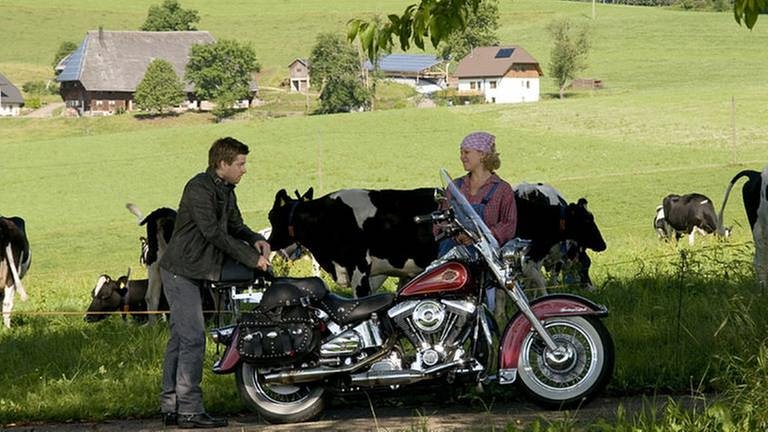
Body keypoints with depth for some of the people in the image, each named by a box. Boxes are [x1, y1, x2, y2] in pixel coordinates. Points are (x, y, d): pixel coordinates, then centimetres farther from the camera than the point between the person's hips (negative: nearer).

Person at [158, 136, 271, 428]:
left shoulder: (226, 191, 11)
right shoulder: (199, 189, -19)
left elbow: (235, 226, 17)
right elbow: (214, 233, -24)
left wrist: (256, 240, -5)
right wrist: (252, 259, -21)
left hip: (193, 273, 10)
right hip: (181, 271, -10)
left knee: (180, 339, 11)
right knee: (193, 338, -12)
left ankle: (171, 407, 15)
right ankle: (189, 411, -11)